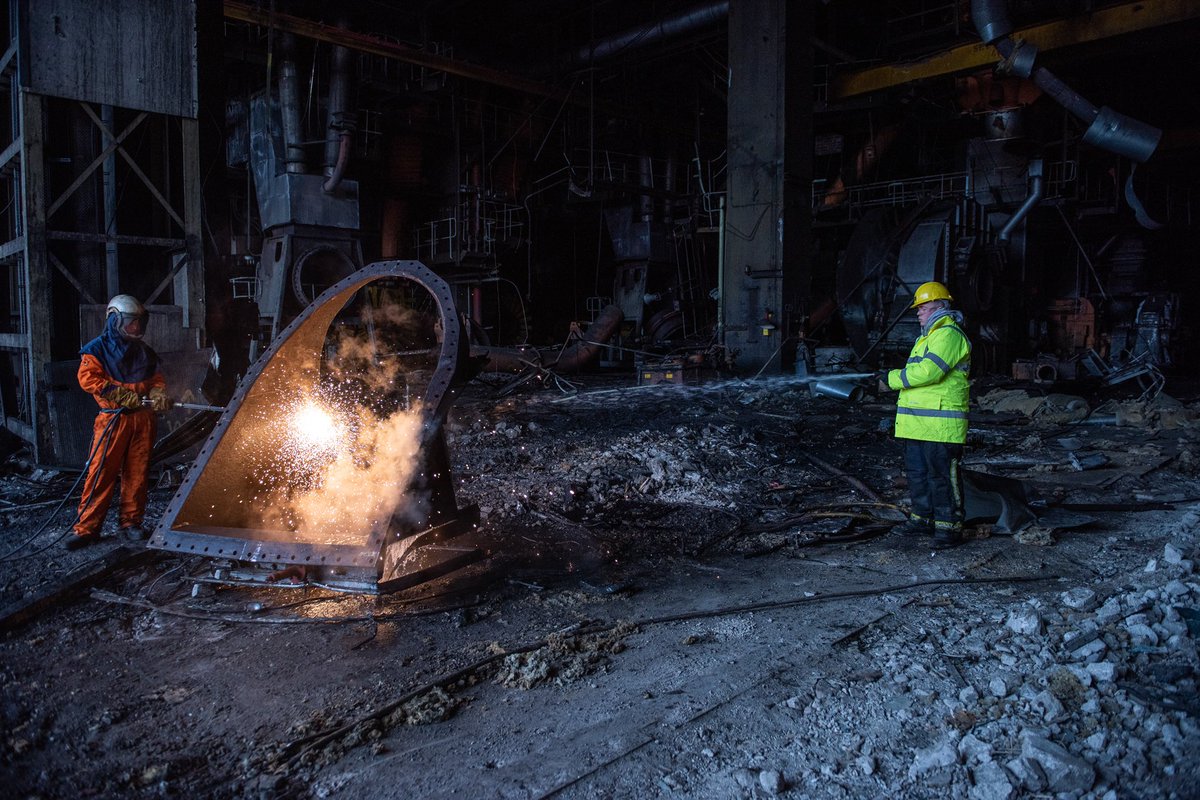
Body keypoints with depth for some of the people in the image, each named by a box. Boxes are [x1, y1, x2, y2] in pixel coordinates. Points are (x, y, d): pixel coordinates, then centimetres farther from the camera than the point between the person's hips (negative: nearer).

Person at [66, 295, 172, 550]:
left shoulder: (144, 351, 16)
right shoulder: (97, 348, 1)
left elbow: (156, 378, 19)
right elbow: (88, 378, -10)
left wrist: (158, 393, -4)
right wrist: (125, 395, -16)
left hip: (142, 418, 5)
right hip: (113, 419, -4)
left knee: (137, 473, 7)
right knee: (101, 472, -6)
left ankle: (132, 522, 18)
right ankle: (87, 528, 0)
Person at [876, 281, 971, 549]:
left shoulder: (948, 335, -12)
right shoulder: (929, 336, 24)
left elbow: (928, 371, -24)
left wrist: (892, 378, -15)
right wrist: (892, 377, 7)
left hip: (940, 423, -11)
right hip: (918, 421, 11)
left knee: (942, 475, -6)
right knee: (917, 471, 16)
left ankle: (949, 526, 2)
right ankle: (923, 517, 27)